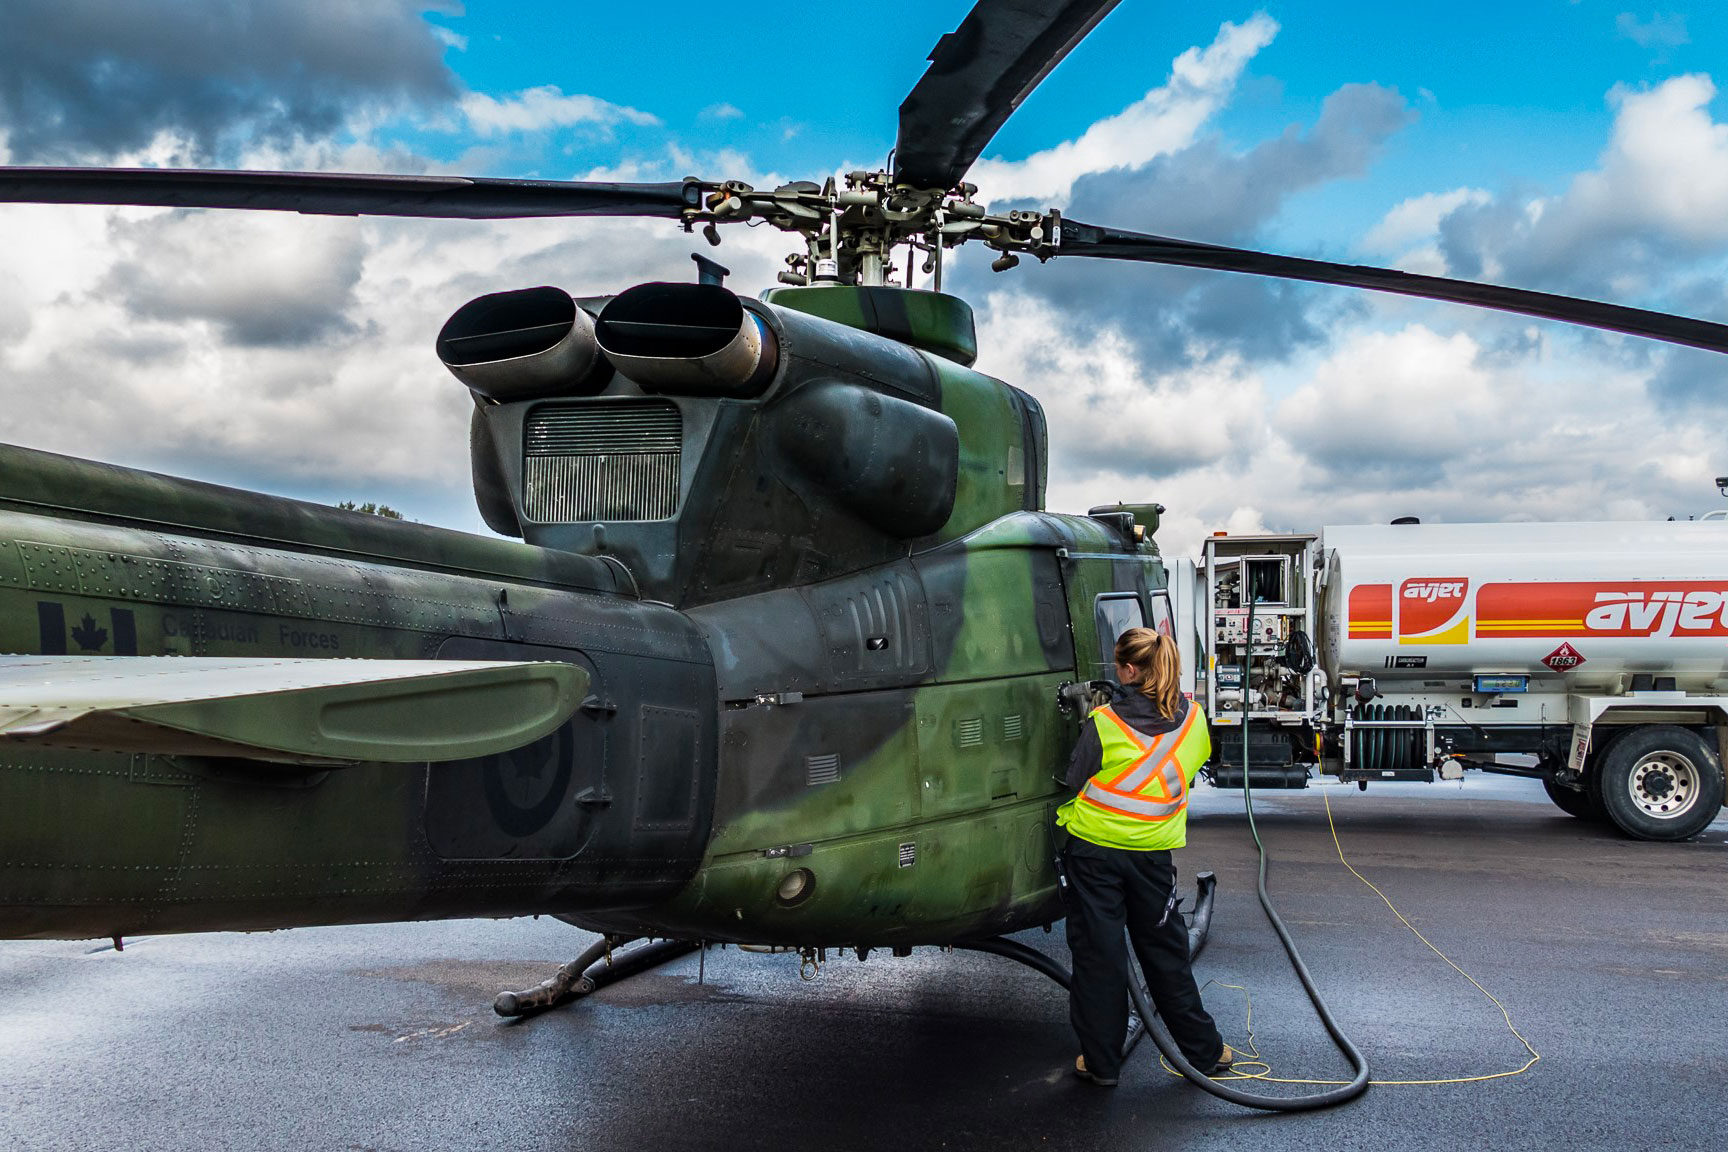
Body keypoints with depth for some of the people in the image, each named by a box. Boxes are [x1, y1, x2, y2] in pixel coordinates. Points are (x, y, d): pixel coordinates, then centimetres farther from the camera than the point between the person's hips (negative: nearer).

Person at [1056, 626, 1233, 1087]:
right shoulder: (1193, 718, -2)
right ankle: (1206, 1050, 25)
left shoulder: (1103, 724, -15)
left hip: (1094, 847, -3)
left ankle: (1100, 1060, 15)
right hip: (1153, 852, 3)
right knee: (1164, 950, 16)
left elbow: (1075, 780, -6)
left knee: (1096, 952, 7)